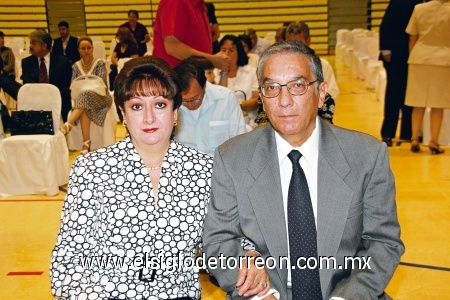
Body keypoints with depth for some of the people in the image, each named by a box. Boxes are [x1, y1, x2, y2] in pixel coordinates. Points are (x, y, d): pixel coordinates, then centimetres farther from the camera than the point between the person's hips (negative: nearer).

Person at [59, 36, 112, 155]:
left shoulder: (100, 63, 0)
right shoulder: (76, 66, 11)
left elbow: (102, 84, -9)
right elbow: (73, 87, 7)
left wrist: (86, 89, -25)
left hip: (100, 98, -2)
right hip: (81, 97, 3)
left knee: (86, 95, -38)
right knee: (84, 109, -36)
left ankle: (68, 125, -52)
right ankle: (86, 143, -42)